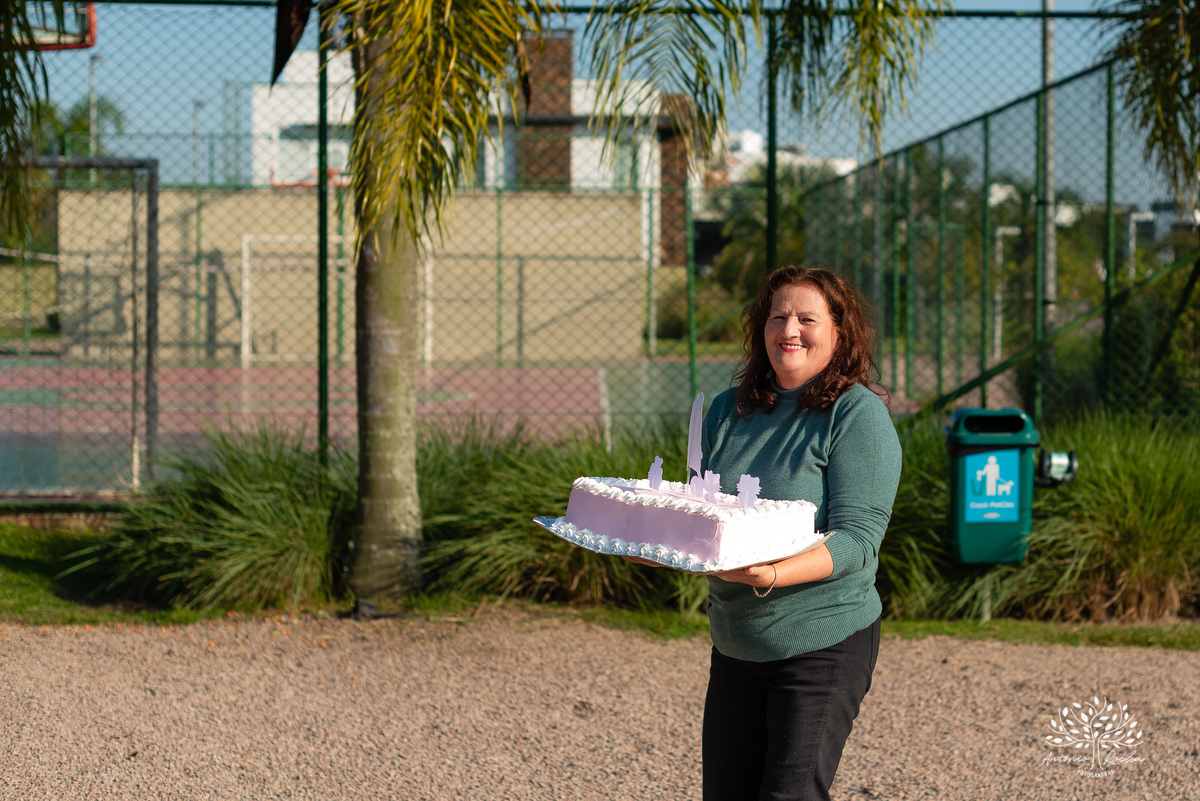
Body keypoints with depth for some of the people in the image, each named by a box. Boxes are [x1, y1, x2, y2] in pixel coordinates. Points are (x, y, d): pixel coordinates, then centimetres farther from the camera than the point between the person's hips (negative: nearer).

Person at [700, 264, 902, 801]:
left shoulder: (859, 415, -8)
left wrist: (772, 575, -32)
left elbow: (856, 539, -16)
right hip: (735, 646, 6)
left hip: (824, 643, -6)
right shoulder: (728, 411, 8)